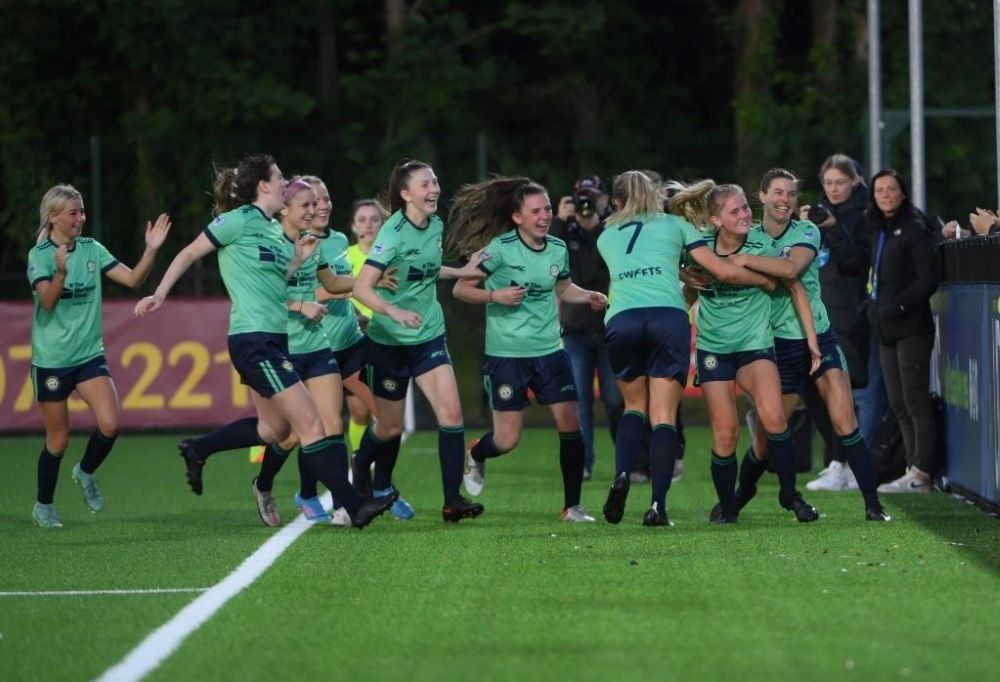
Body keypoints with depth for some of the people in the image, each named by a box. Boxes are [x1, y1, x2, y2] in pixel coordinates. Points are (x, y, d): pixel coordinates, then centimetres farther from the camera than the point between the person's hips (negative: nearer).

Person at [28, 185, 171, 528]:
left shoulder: (91, 249, 3)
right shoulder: (40, 255, -9)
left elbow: (132, 279, -2)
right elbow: (47, 301, -23)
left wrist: (151, 250, -17)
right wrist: (61, 272, -42)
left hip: (90, 355, 3)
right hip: (52, 359, -3)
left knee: (110, 424, -15)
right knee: (58, 440, 4)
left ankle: (86, 473, 14)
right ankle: (43, 505, 26)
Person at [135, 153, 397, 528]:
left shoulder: (274, 229, 14)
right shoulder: (239, 220, -9)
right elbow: (188, 255, -4)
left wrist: (299, 260, 6)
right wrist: (159, 294, -9)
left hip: (274, 339, 10)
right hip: (253, 339, -10)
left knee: (275, 429, 19)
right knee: (311, 423, -12)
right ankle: (354, 506, -13)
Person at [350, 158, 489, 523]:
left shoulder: (436, 226, 1)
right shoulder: (394, 233, -19)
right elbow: (361, 287, -28)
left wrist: (460, 272, 17)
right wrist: (393, 310, -43)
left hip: (429, 336, 5)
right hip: (389, 341, -5)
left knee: (451, 413, -13)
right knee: (390, 427, 8)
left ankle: (453, 500, -10)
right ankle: (362, 468, 41)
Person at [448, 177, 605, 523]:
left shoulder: (558, 249, 3)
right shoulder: (501, 248, -12)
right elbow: (460, 288, -8)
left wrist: (588, 296, 3)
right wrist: (495, 295, -23)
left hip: (550, 349, 4)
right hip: (506, 352, -4)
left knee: (570, 423, -6)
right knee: (507, 440, -1)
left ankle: (572, 506, 5)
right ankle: (475, 454, 36)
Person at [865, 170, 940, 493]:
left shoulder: (915, 229, -7)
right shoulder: (879, 231, 16)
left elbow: (928, 279, -12)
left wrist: (897, 306, -16)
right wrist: (874, 305, 6)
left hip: (911, 327, -8)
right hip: (886, 330, 8)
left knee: (915, 401, -8)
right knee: (898, 404, 8)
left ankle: (921, 474, -7)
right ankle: (914, 467, 12)